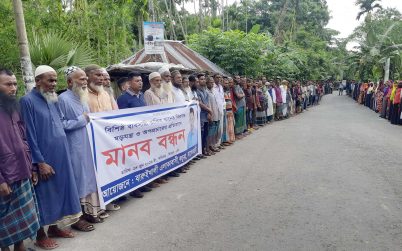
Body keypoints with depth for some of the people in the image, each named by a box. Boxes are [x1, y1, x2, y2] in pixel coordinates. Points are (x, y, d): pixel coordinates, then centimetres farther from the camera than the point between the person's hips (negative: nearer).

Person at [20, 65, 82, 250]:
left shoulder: (53, 100, 10)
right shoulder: (28, 101, -12)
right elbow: (30, 135, -15)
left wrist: (64, 152, 13)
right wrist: (40, 162, -17)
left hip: (60, 155, 7)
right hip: (44, 158, -7)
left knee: (59, 190, 14)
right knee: (44, 194, 5)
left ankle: (54, 227, 30)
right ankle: (40, 235, 21)